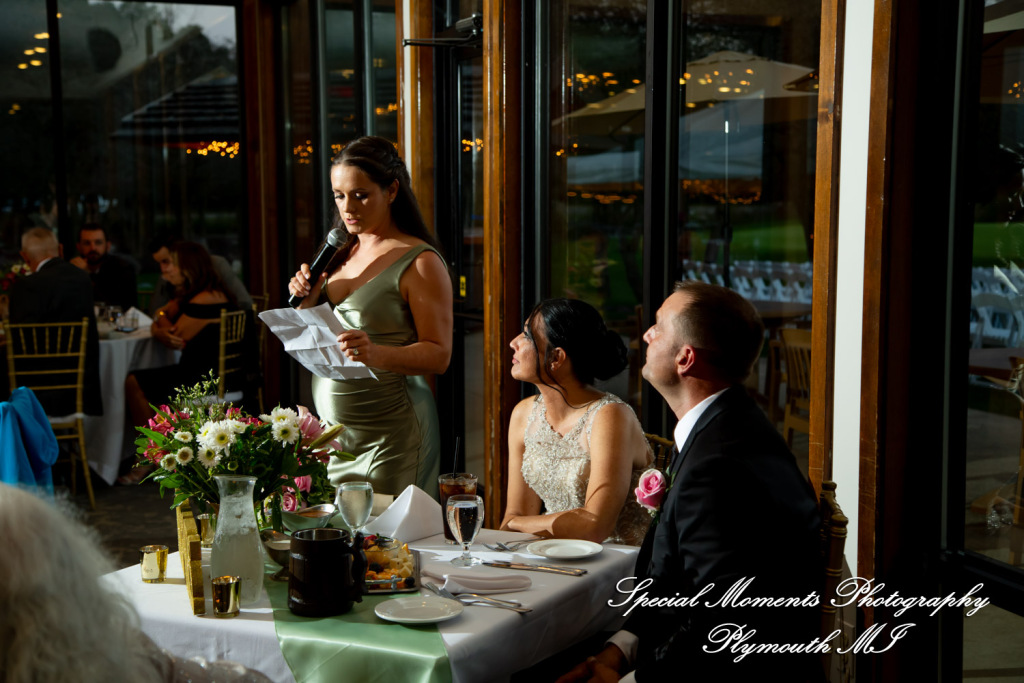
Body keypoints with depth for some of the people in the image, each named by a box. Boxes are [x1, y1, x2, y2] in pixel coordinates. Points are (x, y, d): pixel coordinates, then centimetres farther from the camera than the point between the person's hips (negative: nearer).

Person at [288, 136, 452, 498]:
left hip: (391, 437, -6)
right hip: (333, 433, 6)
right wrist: (307, 302, -1)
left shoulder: (420, 262, -9)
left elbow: (439, 355, -15)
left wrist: (378, 354, -30)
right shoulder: (340, 254, 12)